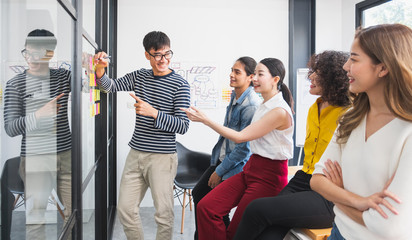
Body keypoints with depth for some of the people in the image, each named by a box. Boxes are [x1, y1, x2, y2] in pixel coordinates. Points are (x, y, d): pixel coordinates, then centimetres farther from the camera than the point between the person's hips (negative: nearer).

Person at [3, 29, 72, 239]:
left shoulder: (63, 76, 7)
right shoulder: (15, 84, -1)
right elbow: (10, 128, -7)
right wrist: (39, 115, -23)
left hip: (66, 155, 3)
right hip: (35, 158, -3)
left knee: (75, 211, 9)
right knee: (35, 216, -2)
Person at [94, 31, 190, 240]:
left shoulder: (180, 85, -7)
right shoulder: (139, 76, 10)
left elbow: (183, 126, -12)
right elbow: (111, 86, 7)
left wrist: (153, 113, -23)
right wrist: (100, 70, -13)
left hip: (162, 157, -5)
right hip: (136, 154, 6)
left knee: (164, 214, 0)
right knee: (125, 208, 11)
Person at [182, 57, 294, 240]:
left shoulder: (280, 112, -17)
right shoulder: (264, 106, 11)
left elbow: (240, 137, -17)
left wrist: (205, 120, -15)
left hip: (269, 176, -8)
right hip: (251, 168, 8)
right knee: (206, 207, -8)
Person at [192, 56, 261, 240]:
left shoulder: (251, 105, -24)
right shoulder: (234, 96, 4)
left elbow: (244, 147, -23)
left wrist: (220, 171, -15)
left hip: (236, 166, -9)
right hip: (221, 158, 9)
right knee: (198, 194, 15)